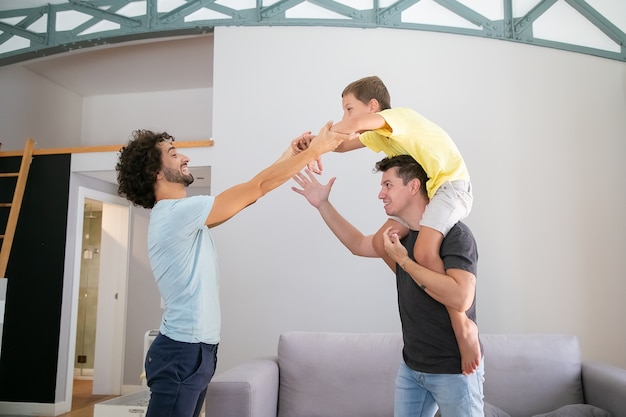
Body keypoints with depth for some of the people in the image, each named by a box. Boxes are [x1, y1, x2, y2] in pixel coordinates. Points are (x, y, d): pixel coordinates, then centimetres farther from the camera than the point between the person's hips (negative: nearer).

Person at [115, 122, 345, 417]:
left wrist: (288, 155, 9)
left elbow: (244, 196, 13)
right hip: (182, 352, -10)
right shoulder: (176, 212, -19)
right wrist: (314, 150, -11)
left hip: (195, 348, 10)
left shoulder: (182, 216, 12)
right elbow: (257, 187, -19)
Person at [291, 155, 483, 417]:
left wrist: (403, 260, -23)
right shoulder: (403, 234, 4)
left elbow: (460, 299, -32)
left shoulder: (455, 234, -19)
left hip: (454, 370, -7)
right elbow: (358, 244, 18)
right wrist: (322, 204, 11)